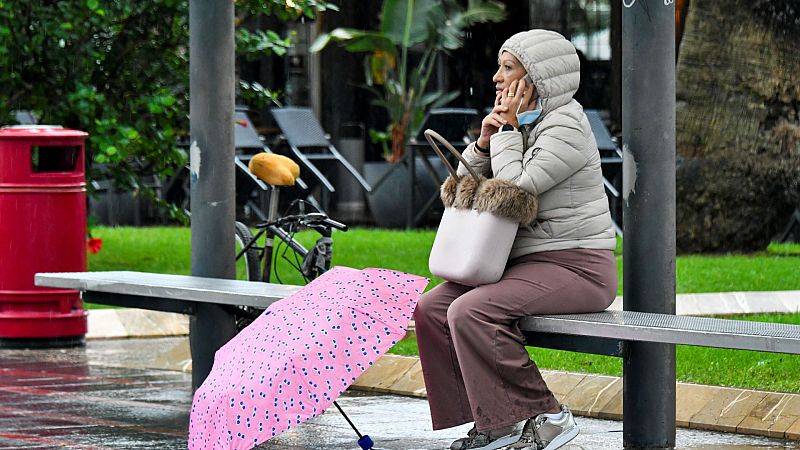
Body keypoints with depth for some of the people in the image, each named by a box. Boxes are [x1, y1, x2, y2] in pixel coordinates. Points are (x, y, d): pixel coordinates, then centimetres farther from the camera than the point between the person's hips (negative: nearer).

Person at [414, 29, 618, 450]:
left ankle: (547, 416, -20)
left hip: (576, 267, -9)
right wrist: (483, 141, 0)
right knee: (431, 309, -7)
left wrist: (506, 130, -10)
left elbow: (515, 189, -22)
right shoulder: (519, 123, 16)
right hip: (525, 263, 9)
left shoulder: (565, 125, -12)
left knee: (471, 311, -29)